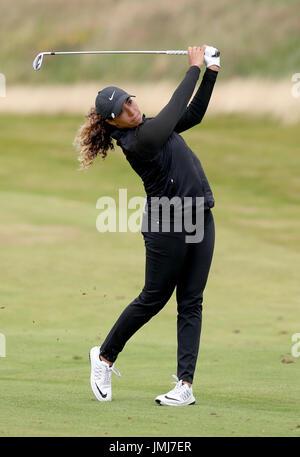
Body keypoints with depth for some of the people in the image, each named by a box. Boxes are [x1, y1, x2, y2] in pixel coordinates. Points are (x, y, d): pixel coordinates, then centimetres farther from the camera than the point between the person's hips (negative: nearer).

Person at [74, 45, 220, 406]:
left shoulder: (150, 127, 10)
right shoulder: (138, 141, -17)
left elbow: (192, 114, 19)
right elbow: (175, 109, -19)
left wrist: (211, 72, 10)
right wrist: (194, 68, -10)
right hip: (167, 225, -8)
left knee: (191, 303, 1)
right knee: (153, 299, 2)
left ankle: (185, 384, -2)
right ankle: (105, 356, 24)